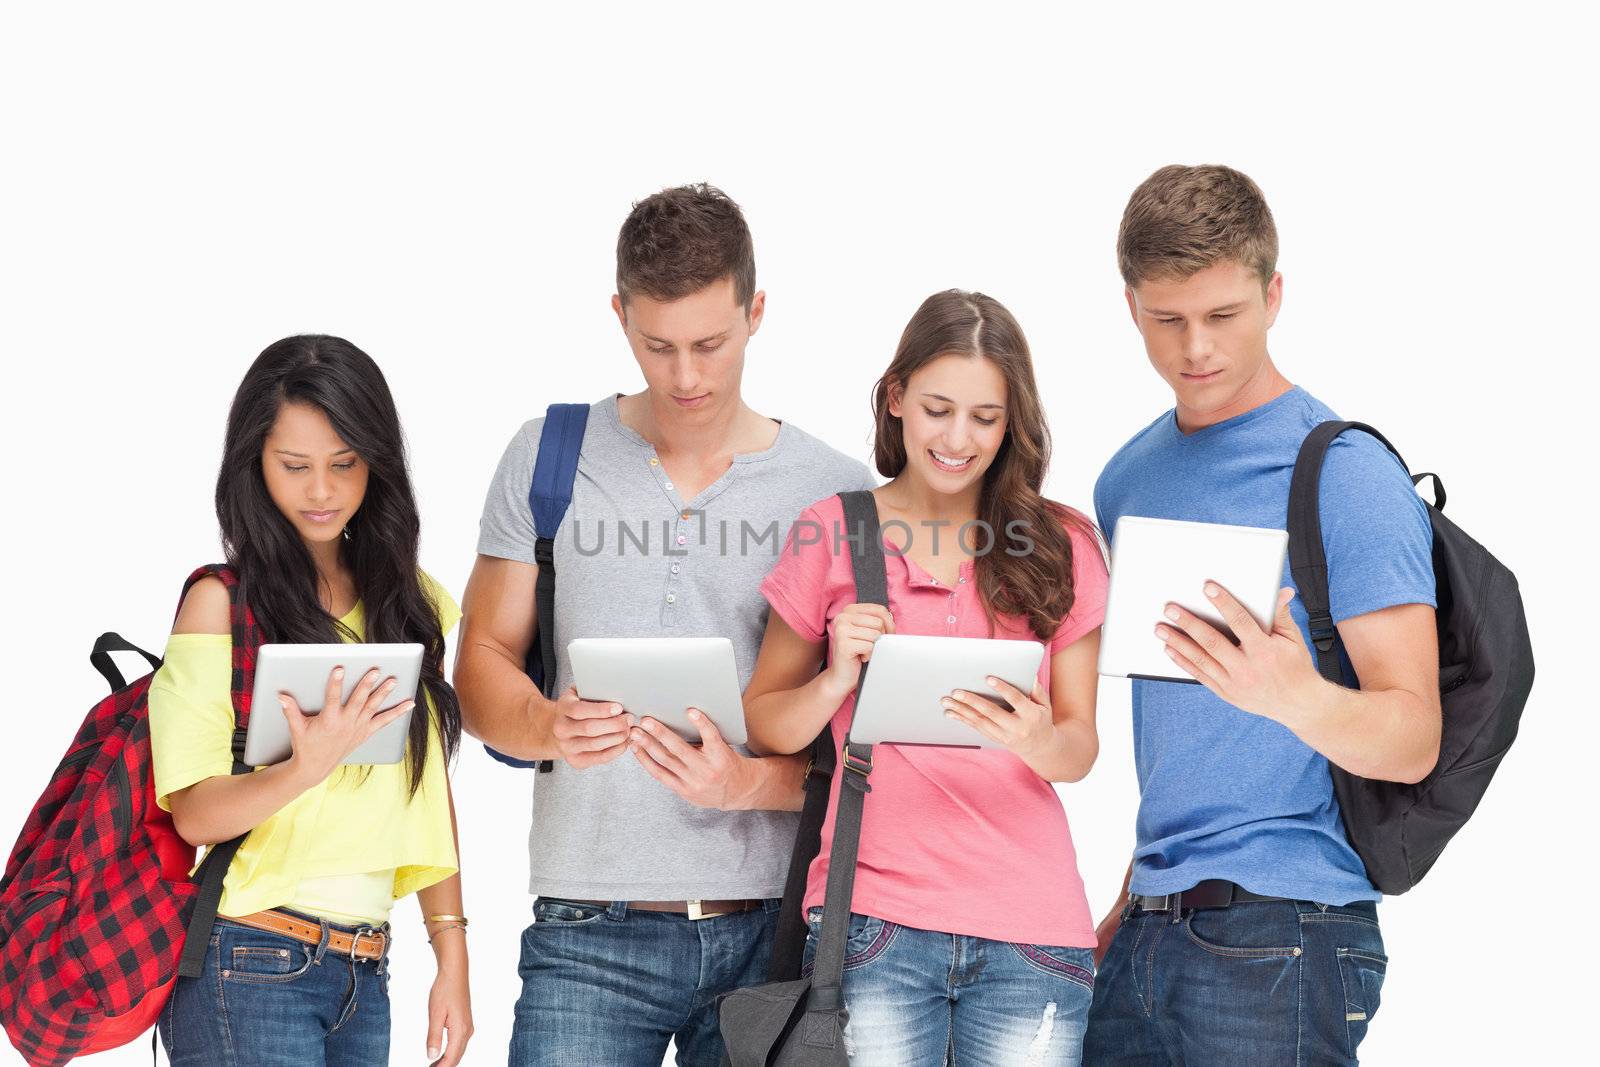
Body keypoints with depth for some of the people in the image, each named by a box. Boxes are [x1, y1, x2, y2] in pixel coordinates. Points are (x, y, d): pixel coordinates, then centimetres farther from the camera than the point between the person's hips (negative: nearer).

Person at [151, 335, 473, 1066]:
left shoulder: (408, 604, 11)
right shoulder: (223, 602, -5)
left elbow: (430, 794, 13)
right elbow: (192, 812, -9)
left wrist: (451, 957, 7)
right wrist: (308, 768, -27)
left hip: (363, 977, 5)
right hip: (248, 970, -5)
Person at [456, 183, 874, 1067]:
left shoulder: (836, 491, 4)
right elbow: (482, 663, 8)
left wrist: (754, 784, -17)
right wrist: (547, 727, -14)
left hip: (773, 927, 0)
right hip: (589, 930, 0)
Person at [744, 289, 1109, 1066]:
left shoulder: (1061, 547, 7)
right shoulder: (831, 534, 4)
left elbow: (1080, 751, 6)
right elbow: (767, 729, 5)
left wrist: (1038, 740, -16)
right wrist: (837, 680, -14)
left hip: (1031, 922, 1)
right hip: (875, 913, -1)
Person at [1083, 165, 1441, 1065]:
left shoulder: (1347, 476, -9)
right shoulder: (1129, 482, 12)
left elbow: (1412, 742, -15)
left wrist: (1297, 697, -33)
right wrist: (1139, 898, 17)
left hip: (1279, 935, -6)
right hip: (1152, 931, 6)